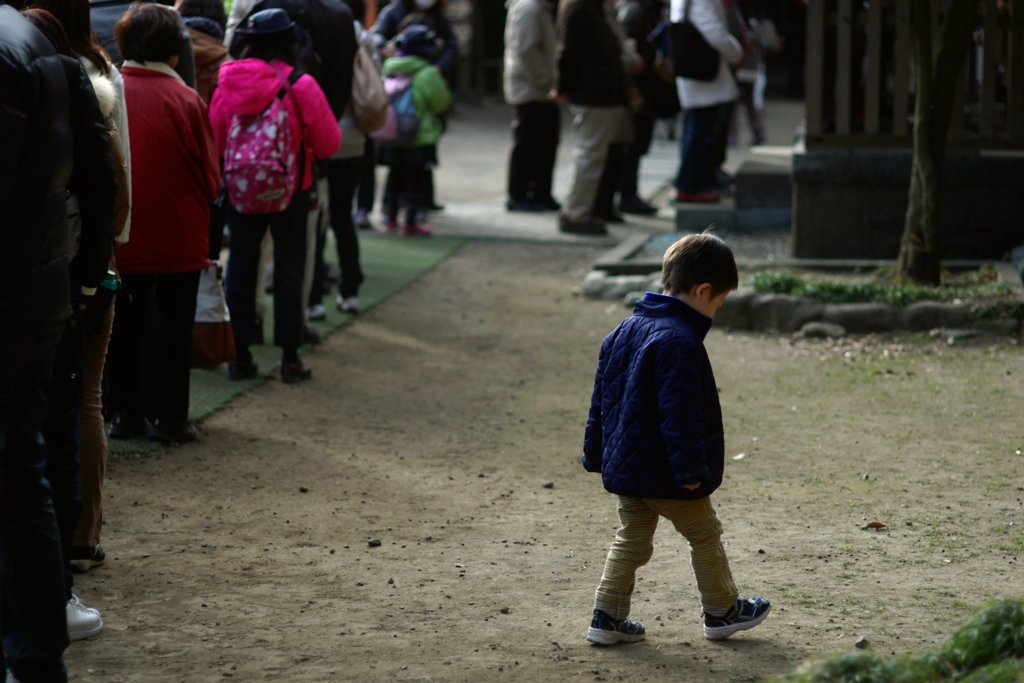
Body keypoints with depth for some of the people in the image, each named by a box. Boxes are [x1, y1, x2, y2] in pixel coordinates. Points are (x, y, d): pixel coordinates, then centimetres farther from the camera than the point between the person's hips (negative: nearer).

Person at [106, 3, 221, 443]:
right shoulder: (186, 101, -14)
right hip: (179, 238, -2)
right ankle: (170, 418, 11)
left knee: (124, 328, 14)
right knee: (174, 329, 9)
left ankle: (125, 413, 19)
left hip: (121, 238, 2)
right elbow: (210, 177, -7)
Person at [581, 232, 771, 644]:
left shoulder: (626, 329, 8)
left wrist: (596, 454, 21)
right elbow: (679, 412, -26)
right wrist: (689, 468, -23)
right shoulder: (679, 341, -22)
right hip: (664, 472, -8)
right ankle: (722, 611, 24)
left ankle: (608, 617, 13)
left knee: (631, 540, 16)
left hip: (623, 467, 8)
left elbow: (602, 399, 15)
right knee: (705, 536, 11)